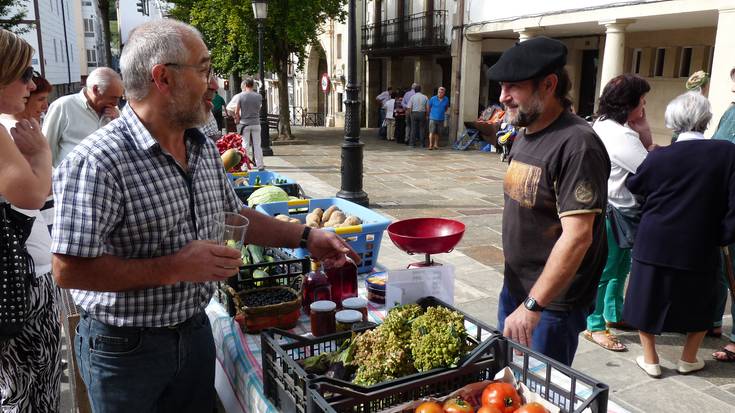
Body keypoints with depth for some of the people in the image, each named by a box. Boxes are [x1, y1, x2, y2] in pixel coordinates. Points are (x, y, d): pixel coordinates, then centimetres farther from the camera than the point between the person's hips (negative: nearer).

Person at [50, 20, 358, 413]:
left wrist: (305, 237, 6)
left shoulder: (204, 149, 2)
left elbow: (233, 215, 13)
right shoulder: (96, 162, -23)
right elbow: (69, 270, -24)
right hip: (124, 347, -6)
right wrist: (175, 268, -26)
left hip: (195, 331, 7)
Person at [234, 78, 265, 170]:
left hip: (244, 123, -2)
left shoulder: (241, 96, -6)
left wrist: (238, 121, 10)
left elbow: (236, 112, -4)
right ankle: (260, 165, 8)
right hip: (256, 123, 2)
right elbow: (259, 109, 7)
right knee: (257, 145, 6)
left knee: (245, 145, 4)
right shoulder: (259, 96, 0)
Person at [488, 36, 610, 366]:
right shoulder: (524, 137, 7)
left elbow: (577, 237, -26)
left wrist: (533, 305, -25)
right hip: (514, 289, 9)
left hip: (553, 303, -8)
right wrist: (519, 295, 15)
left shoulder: (576, 145, -22)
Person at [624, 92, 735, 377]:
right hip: (700, 247, 1)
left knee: (648, 298, 16)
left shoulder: (659, 157, -10)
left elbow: (634, 186, 9)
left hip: (654, 244, 0)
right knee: (700, 303, 22)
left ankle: (650, 359, 23)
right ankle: (688, 359, 33)